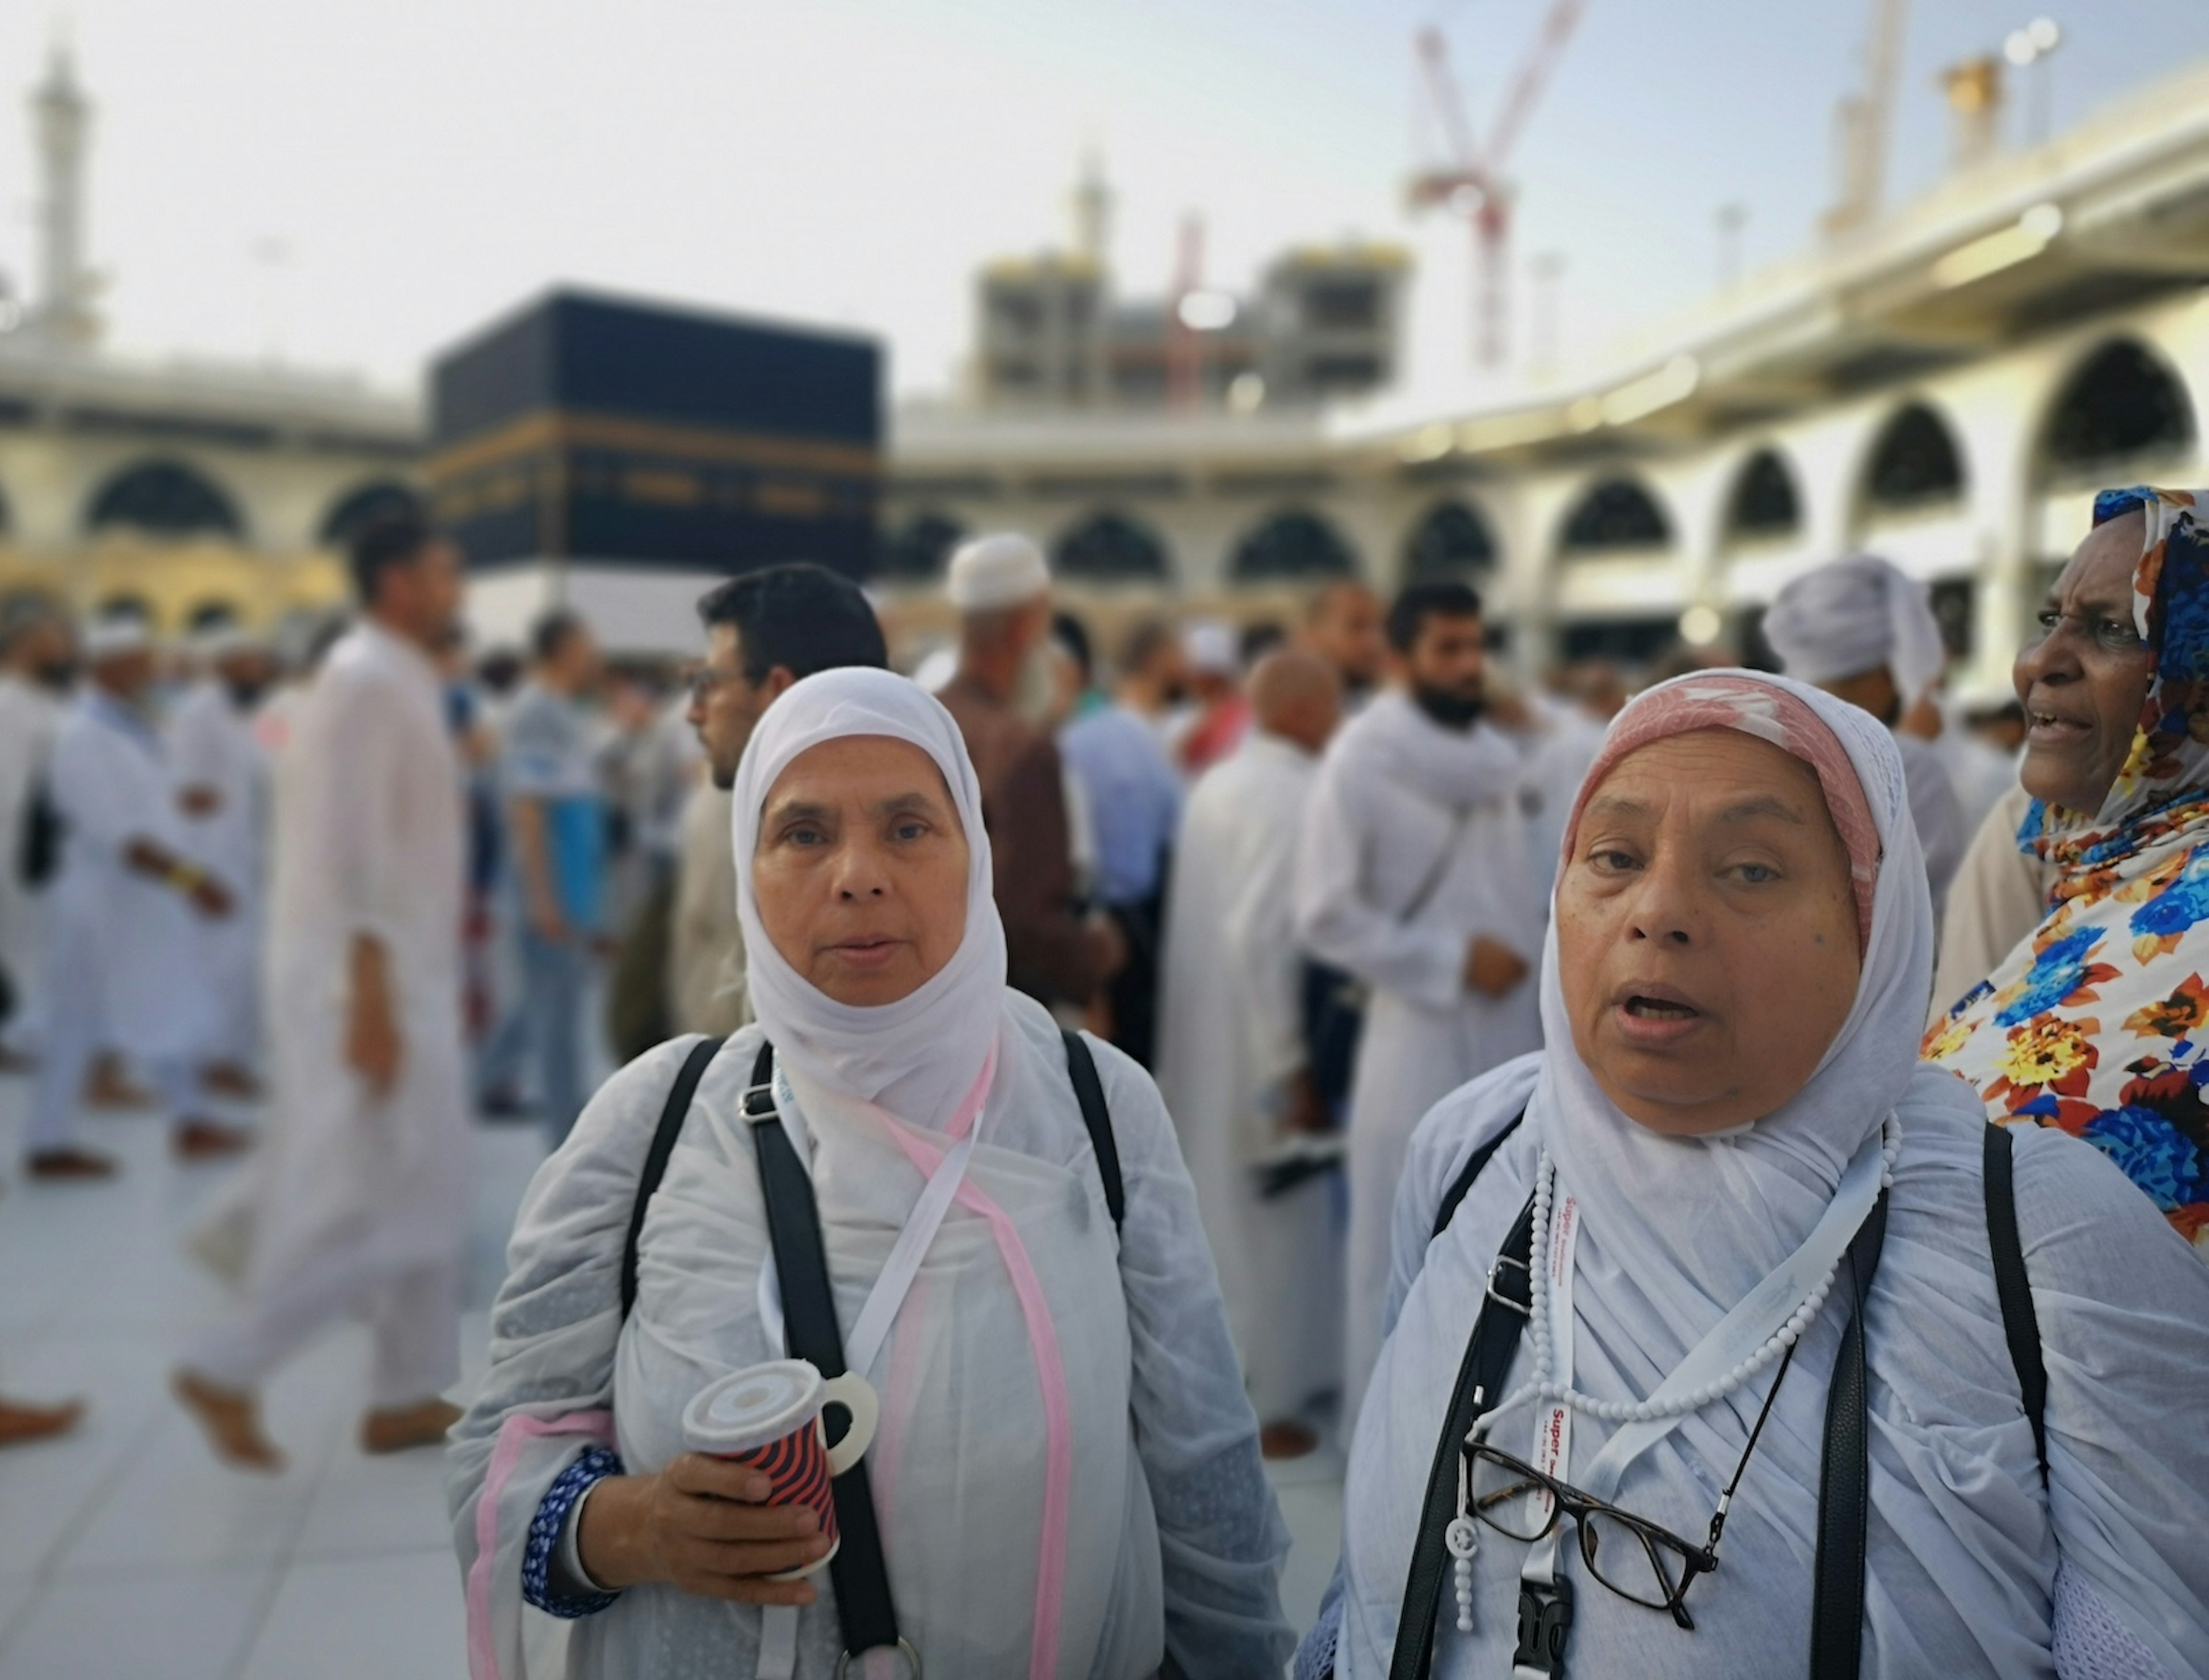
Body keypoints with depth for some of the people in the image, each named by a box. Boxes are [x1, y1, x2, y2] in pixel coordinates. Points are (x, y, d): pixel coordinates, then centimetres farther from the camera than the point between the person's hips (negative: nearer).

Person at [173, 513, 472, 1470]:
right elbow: (352, 848, -21)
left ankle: (409, 1396, 20)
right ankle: (225, 1368, 7)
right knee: (376, 1196, -5)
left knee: (419, 1190, 12)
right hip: (368, 975, -10)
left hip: (400, 970, 10)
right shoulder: (366, 679, -15)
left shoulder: (399, 678, 14)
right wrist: (370, 995, -23)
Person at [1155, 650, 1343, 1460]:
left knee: (1216, 1205, 19)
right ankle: (1267, 1401, 17)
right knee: (1269, 1218, 5)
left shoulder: (1214, 785, 6)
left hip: (1202, 1043, 9)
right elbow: (1261, 935, -26)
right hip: (1260, 1044, -8)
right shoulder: (1293, 795, -20)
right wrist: (1292, 1064, -19)